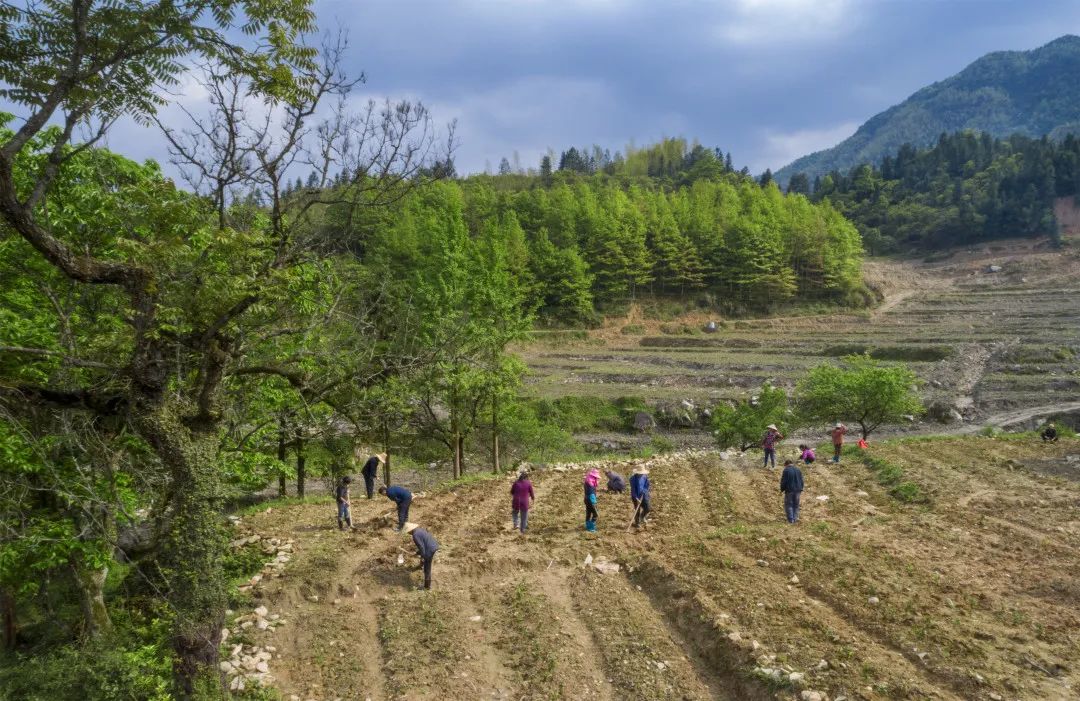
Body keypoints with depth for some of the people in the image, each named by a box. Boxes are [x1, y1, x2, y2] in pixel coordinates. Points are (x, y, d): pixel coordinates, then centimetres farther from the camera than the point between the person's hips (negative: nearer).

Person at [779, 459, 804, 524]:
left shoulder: (786, 470, -10)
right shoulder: (798, 470, 8)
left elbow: (783, 481, -10)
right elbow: (801, 481, 13)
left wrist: (782, 489, 4)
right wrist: (801, 489, 21)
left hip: (789, 490, -5)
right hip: (797, 490, 5)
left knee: (789, 505, 2)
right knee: (796, 504, 15)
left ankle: (790, 519, -1)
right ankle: (795, 518, 16)